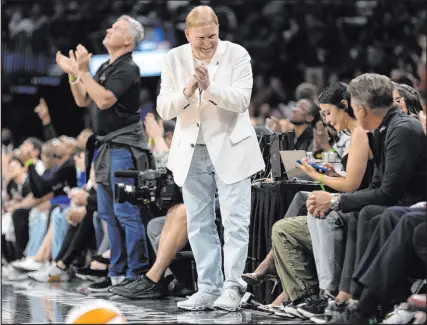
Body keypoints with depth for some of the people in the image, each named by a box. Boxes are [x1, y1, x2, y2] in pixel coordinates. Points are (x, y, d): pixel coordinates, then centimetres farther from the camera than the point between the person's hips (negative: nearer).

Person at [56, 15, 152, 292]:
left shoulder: (128, 69, -11)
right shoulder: (105, 68, 16)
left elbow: (105, 100, -22)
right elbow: (83, 101, 18)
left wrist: (83, 71, -19)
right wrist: (72, 74, 7)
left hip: (123, 147, -9)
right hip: (104, 147, 10)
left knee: (126, 212, -10)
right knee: (108, 214, 11)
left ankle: (137, 274, -8)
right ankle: (117, 274, 16)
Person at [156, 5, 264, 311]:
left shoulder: (237, 54, -7)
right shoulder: (174, 59, 1)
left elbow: (242, 100, -15)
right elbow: (164, 109, -4)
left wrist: (210, 86, -30)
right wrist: (186, 92, -23)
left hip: (230, 148, -3)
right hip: (191, 151, 3)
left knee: (235, 220, -6)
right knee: (199, 224, 5)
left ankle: (232, 286, -2)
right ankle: (208, 288, 10)